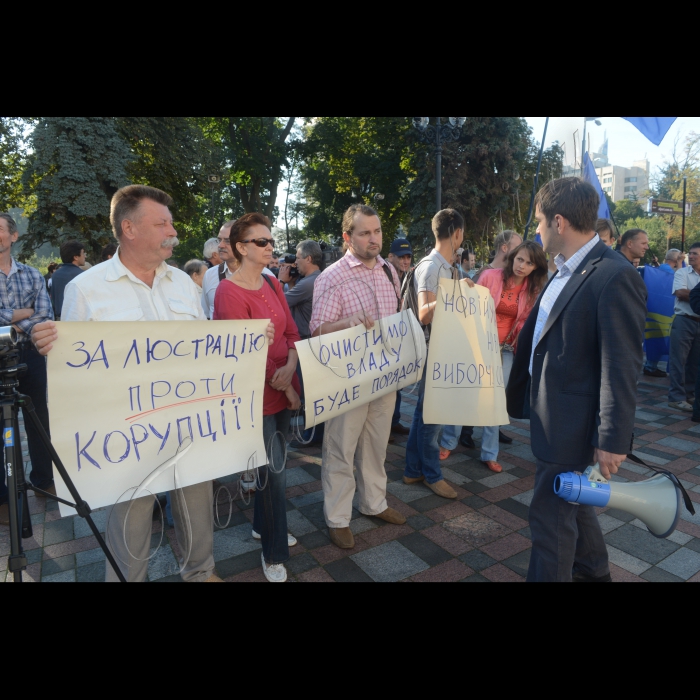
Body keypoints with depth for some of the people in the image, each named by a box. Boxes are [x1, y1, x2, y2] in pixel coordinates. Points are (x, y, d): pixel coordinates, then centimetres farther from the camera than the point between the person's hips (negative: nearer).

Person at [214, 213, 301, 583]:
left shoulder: (272, 284, 7)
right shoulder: (229, 293, -17)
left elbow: (292, 332, 5)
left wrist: (290, 367, -14)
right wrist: (284, 387, -11)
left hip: (283, 389, 7)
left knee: (272, 466, 19)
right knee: (274, 472, 2)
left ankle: (263, 525, 42)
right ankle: (273, 553, 23)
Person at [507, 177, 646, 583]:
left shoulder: (615, 276, -21)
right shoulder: (566, 272, 7)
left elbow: (623, 366, -22)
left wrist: (613, 439, -20)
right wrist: (521, 394, 18)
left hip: (574, 424, -9)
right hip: (551, 413, 10)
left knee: (551, 518, 3)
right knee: (572, 504, 26)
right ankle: (593, 573, 50)